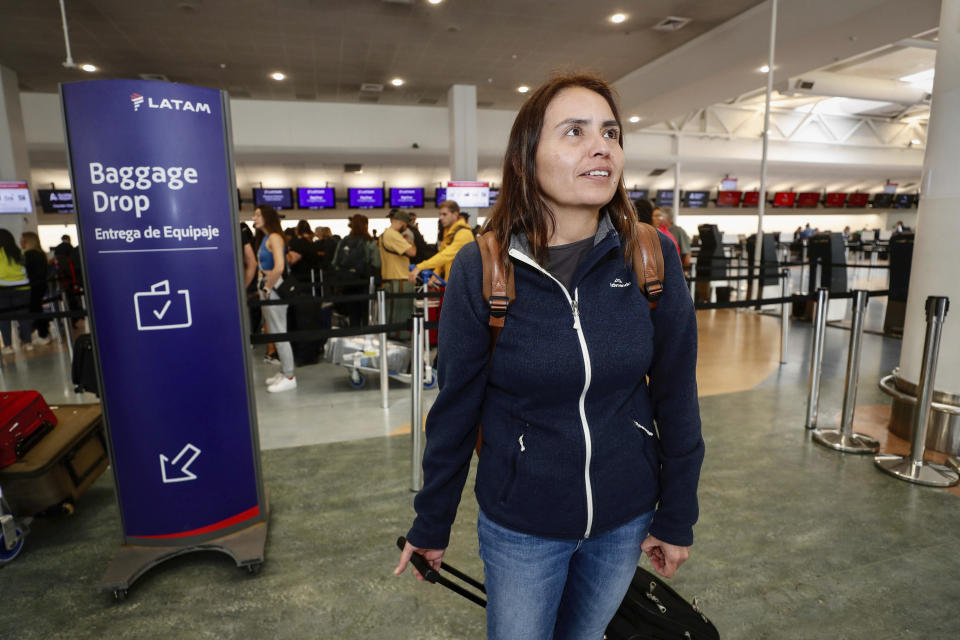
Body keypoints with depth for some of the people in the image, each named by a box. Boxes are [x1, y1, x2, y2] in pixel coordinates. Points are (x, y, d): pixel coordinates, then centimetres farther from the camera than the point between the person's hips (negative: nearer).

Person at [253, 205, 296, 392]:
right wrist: (263, 287, 5)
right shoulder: (265, 238, 15)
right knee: (275, 333, 15)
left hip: (274, 289, -10)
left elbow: (278, 267, -26)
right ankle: (284, 372, 26)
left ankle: (289, 377, 5)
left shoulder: (274, 237, -14)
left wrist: (267, 288, -17)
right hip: (267, 288, 10)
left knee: (279, 334, -4)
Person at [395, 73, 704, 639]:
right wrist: (431, 526, 1)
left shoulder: (653, 258, -11)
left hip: (625, 519, 3)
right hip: (520, 528, -2)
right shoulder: (481, 268, -16)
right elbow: (455, 408, -9)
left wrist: (678, 517, 3)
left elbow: (677, 396, -3)